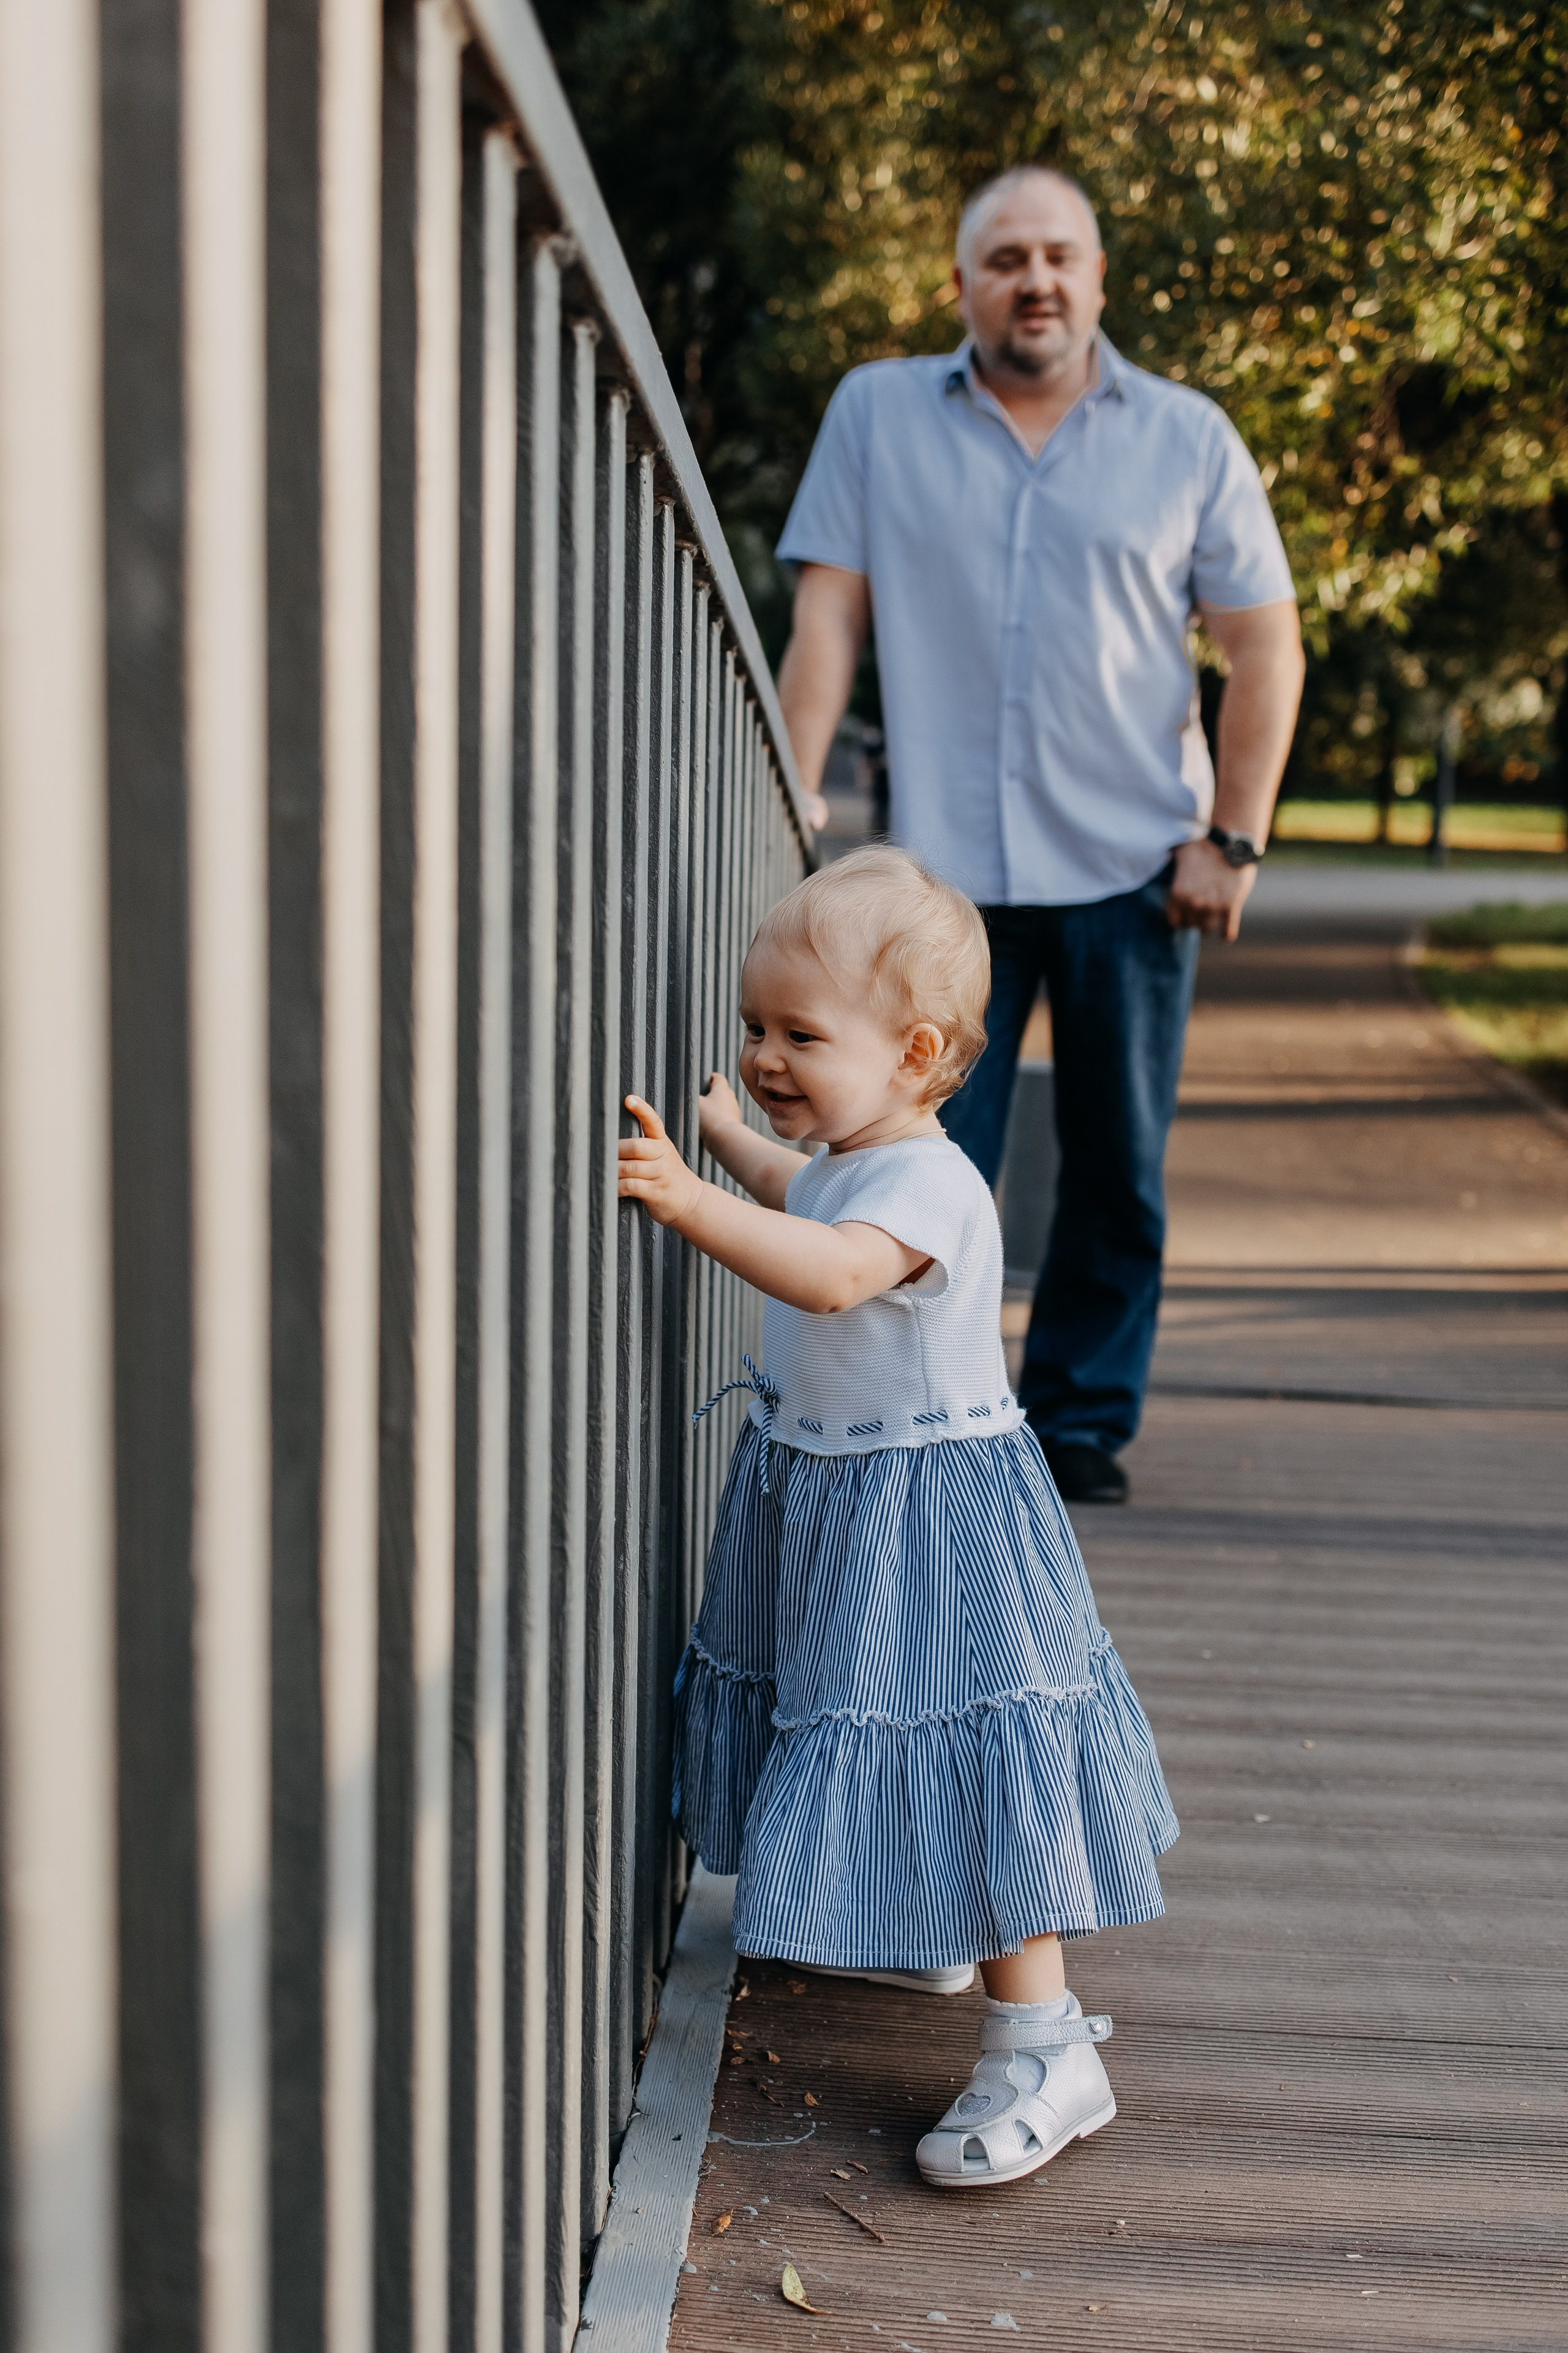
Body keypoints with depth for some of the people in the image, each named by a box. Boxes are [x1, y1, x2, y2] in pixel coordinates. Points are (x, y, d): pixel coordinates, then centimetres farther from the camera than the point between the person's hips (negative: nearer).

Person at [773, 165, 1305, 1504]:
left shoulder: (1188, 439, 6)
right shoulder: (879, 414, 6)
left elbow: (1266, 648, 6)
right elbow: (830, 612, 3)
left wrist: (1234, 840, -2)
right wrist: (794, 792, -6)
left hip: (1133, 868, 1)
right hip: (947, 869, -1)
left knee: (1118, 1176, 7)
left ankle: (1082, 1421, 21)